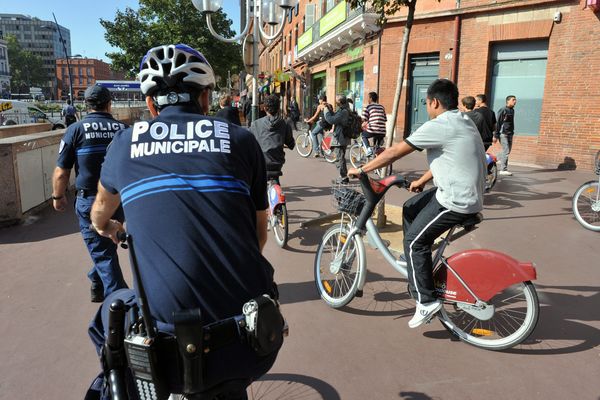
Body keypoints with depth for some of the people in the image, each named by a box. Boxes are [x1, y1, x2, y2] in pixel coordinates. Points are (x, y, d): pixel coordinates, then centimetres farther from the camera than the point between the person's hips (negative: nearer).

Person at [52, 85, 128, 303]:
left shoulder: (75, 129, -6)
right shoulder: (124, 129, 1)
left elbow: (61, 172, -6)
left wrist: (58, 197, 11)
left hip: (89, 201, -3)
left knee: (102, 252, 5)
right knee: (107, 245, 22)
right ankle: (98, 286, 40)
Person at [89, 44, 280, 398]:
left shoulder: (126, 142, 8)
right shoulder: (241, 139, 5)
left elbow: (100, 212, 30)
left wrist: (107, 228, 54)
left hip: (171, 349, 0)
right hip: (252, 345, 1)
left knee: (112, 313, 30)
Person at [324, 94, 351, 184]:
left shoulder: (343, 112, -21)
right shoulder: (344, 110, 12)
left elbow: (331, 120, -24)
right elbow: (334, 117, 19)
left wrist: (326, 110, -10)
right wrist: (329, 109, 9)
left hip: (339, 139, -11)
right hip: (342, 138, 11)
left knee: (340, 158, -4)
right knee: (341, 158, 18)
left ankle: (343, 177, 1)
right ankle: (344, 176, 26)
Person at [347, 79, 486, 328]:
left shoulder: (439, 126, -17)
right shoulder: (463, 122, 13)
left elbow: (395, 152, -14)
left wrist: (361, 170, -6)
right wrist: (421, 181, 28)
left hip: (455, 201, -10)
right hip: (466, 193, 10)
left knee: (414, 241, -3)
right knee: (410, 208, 21)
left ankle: (426, 301, 3)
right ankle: (414, 261, 33)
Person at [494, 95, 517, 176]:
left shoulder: (512, 110, 13)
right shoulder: (503, 110, -10)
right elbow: (498, 123, -12)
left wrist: (512, 132, 19)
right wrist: (496, 136, -14)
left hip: (510, 134, 8)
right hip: (503, 133, -8)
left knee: (508, 150, 11)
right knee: (506, 151, -10)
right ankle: (503, 170, -6)